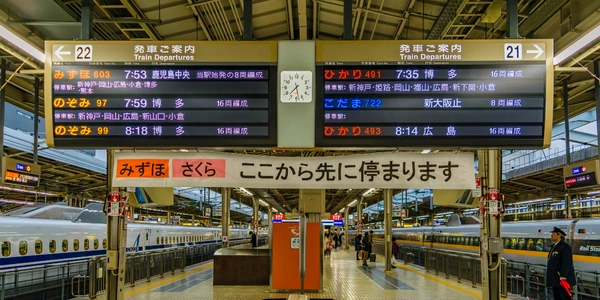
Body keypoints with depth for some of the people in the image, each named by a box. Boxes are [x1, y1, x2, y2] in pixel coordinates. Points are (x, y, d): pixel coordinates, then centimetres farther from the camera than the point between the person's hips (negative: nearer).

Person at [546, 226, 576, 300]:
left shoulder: (565, 246, -12)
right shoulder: (554, 246, 17)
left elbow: (566, 262, -20)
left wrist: (563, 276, -26)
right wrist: (550, 276, 21)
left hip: (562, 278, -10)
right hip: (555, 279, 10)